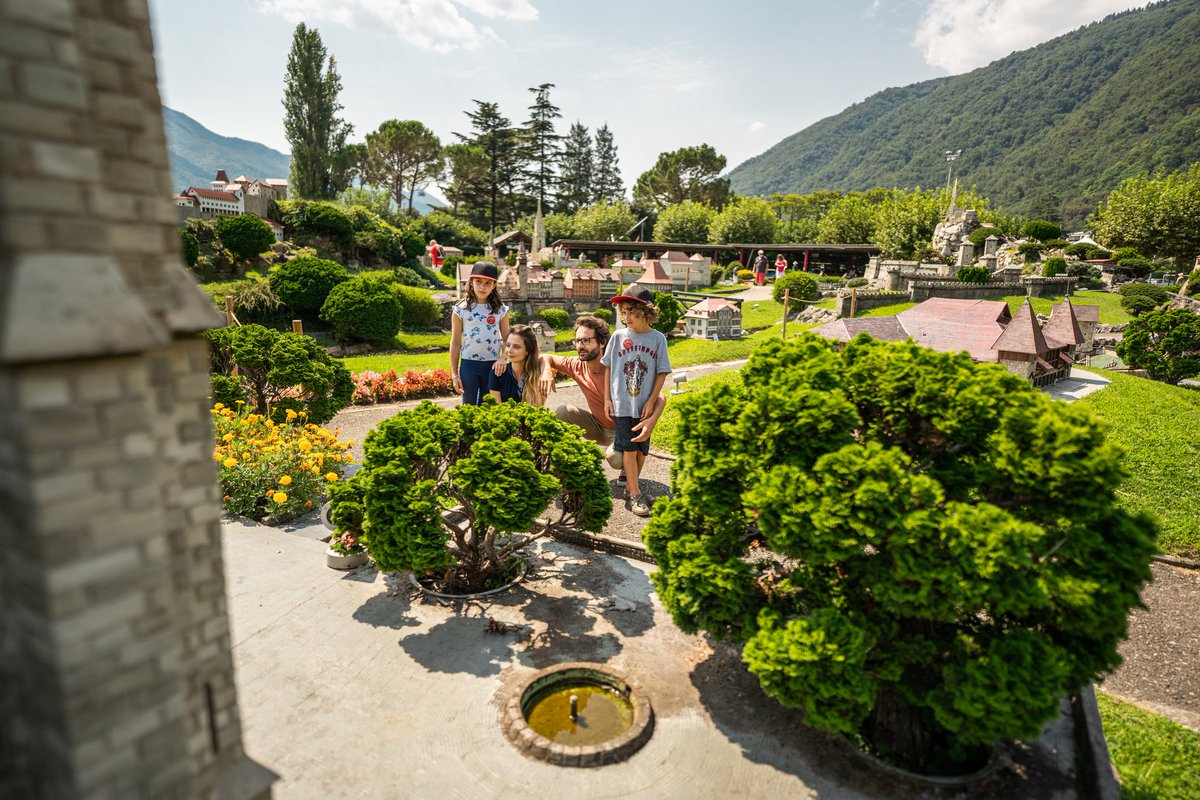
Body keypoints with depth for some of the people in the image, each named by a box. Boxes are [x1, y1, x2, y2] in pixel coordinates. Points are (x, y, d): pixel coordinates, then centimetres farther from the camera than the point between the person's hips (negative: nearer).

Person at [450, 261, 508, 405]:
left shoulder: (501, 310, 1)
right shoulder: (461, 309, -3)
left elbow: (506, 340, 6)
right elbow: (455, 343, 1)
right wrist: (454, 374, -1)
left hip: (492, 365, 1)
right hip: (469, 364, -1)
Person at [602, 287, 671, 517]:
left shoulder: (658, 339, -5)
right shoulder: (618, 336, -2)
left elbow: (662, 373, -1)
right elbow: (608, 368, 6)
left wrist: (651, 401, -6)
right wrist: (608, 398, 4)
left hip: (645, 405, 1)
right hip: (622, 403, -1)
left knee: (642, 448, 10)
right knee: (629, 447, -1)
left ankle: (632, 485, 29)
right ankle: (635, 494, 7)